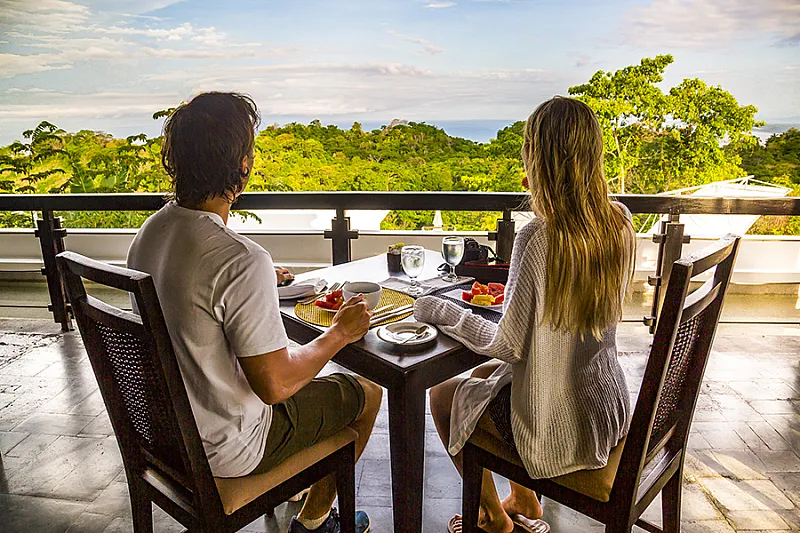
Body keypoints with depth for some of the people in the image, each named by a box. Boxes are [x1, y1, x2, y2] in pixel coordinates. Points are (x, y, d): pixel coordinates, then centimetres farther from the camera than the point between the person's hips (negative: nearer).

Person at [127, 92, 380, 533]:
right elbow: (274, 385, -27)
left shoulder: (149, 232, -6)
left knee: (301, 364, 28)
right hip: (221, 451, -8)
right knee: (367, 394, 9)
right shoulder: (243, 261, -34)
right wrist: (339, 334, -12)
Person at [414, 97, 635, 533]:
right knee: (482, 376, 28)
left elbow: (509, 344, -23)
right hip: (606, 407, 7)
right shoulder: (620, 224, -7)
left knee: (443, 395, 17)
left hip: (557, 427, -7)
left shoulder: (537, 238, -29)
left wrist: (442, 311, -10)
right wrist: (545, 209, 6)